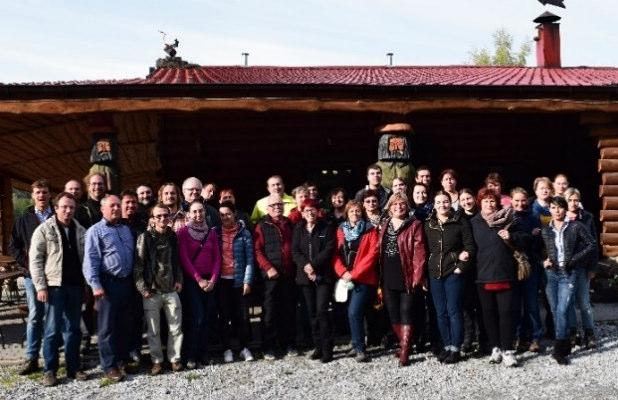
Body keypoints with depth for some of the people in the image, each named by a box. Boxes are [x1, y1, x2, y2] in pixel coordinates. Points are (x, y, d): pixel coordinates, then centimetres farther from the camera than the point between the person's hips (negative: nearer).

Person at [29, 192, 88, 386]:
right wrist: (40, 286, -11)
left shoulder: (80, 231, 9)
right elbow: (35, 260, -5)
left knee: (73, 329, 10)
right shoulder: (44, 230, -2)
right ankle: (49, 370, 11)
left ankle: (73, 368, 18)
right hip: (54, 286, -4)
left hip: (75, 286, 4)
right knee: (52, 330, 0)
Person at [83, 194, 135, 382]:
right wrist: (96, 285, -19)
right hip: (108, 283, -6)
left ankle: (122, 359, 24)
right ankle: (110, 366, 7)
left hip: (127, 282, 6)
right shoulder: (95, 231, -4)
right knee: (107, 327, 0)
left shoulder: (126, 229, 16)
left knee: (125, 324, 13)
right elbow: (90, 260, -11)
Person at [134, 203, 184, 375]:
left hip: (171, 290, 3)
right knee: (153, 330, 4)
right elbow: (138, 265, -7)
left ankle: (175, 358, 18)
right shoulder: (145, 237, -5)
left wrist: (179, 280, 7)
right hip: (151, 292, -3)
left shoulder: (173, 237, 8)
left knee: (176, 327, 4)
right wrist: (142, 288, -10)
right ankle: (157, 361, 17)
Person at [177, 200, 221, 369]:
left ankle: (203, 354, 13)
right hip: (192, 280, -4)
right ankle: (191, 356, -1)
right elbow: (184, 259, -7)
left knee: (208, 317, 2)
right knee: (198, 317, -11)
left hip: (209, 281, 4)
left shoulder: (211, 232, 10)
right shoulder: (183, 232, -2)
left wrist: (213, 279, -4)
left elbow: (217, 257, 9)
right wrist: (199, 279, -11)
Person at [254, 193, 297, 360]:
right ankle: (269, 347, 7)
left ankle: (289, 343, 20)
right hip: (272, 275, -4)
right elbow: (257, 250, -5)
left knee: (289, 310, 9)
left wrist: (296, 267, 4)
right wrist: (268, 268, -15)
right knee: (270, 311, 0)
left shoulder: (289, 224, 14)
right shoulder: (262, 226, 1)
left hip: (289, 274, 4)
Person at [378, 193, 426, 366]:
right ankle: (403, 344, 24)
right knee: (393, 313, 10)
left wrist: (417, 277, -15)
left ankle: (404, 351, -4)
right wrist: (380, 277, 8)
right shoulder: (384, 226, 14)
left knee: (406, 312, -4)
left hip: (406, 276, -5)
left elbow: (419, 252, -8)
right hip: (388, 277, 5)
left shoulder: (414, 225, -2)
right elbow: (379, 251, 14)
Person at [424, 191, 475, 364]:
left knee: (453, 311, -4)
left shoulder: (461, 222, -1)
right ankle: (447, 346, 16)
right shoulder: (428, 225, 11)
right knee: (441, 312, 8)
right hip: (434, 273, 4)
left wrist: (461, 267, -11)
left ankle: (455, 348, 3)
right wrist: (425, 273, 5)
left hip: (453, 272, -4)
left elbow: (469, 246, -3)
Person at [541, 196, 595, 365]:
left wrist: (574, 259, -8)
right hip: (551, 274, 4)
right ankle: (565, 345, 21)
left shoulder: (575, 226, -2)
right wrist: (544, 261, -2)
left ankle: (559, 350, -7)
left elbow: (591, 244, 1)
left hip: (569, 274, -4)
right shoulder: (545, 230, 8)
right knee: (555, 311, 7)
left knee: (562, 311, -13)